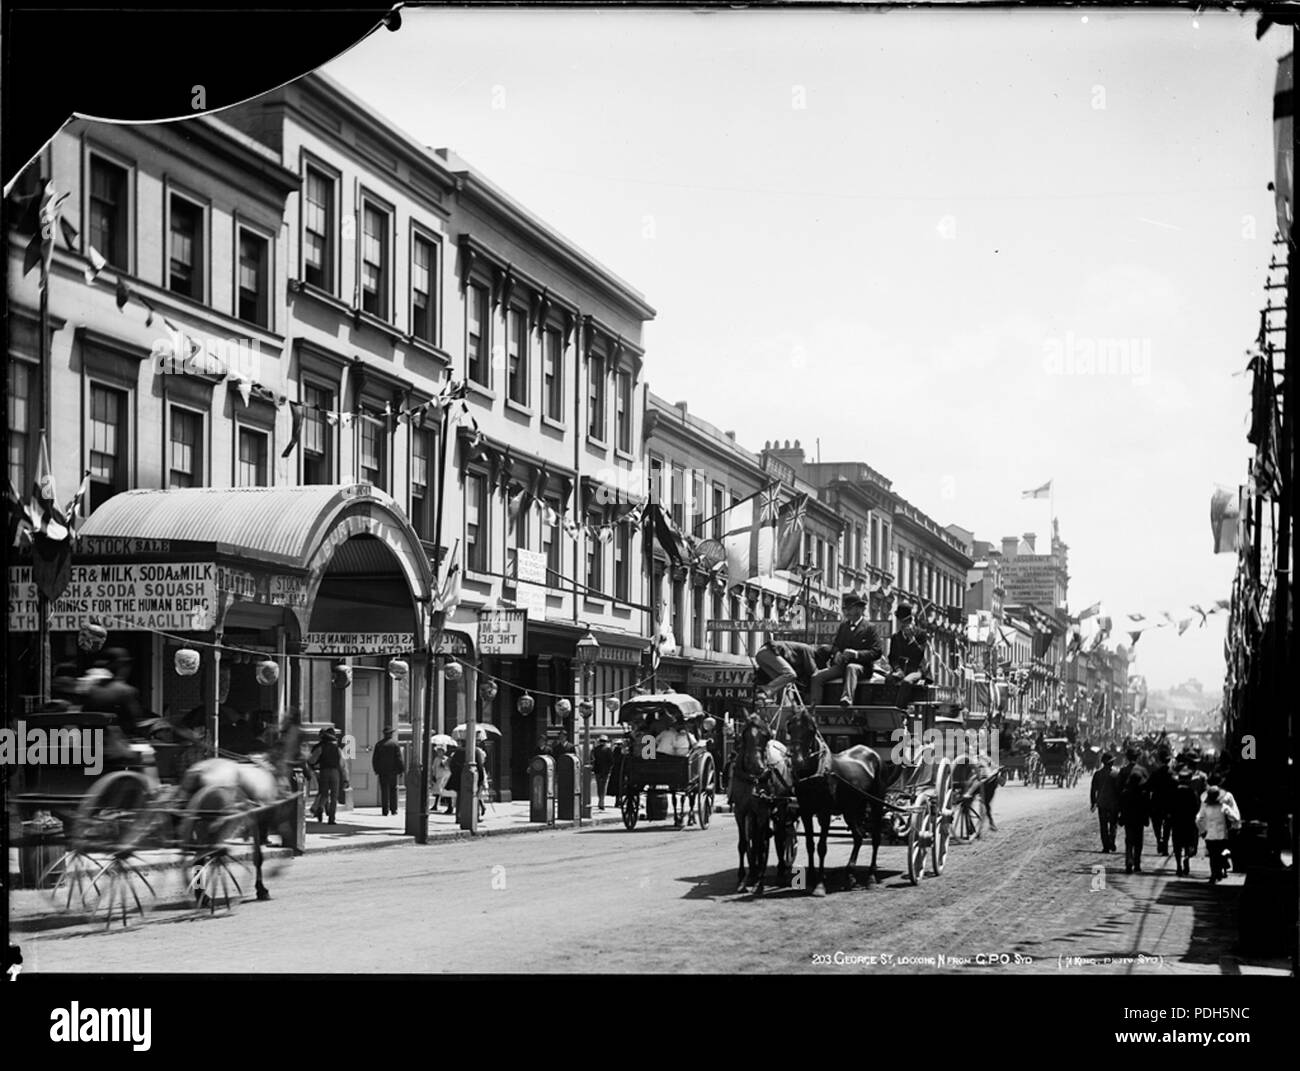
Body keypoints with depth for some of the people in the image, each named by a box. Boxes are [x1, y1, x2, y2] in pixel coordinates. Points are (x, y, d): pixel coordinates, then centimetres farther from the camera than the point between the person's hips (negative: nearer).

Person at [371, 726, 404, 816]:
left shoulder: (379, 744, 4)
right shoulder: (395, 744, -5)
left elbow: (374, 758, 6)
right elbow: (399, 758, -8)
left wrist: (376, 770, 15)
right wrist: (401, 769, -2)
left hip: (382, 771, 2)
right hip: (393, 771, -2)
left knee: (384, 790, 4)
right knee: (393, 790, 5)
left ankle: (385, 810, 0)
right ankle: (393, 809, 3)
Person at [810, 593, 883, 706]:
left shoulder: (869, 629, 1)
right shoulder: (843, 626, 20)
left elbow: (877, 652, -7)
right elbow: (834, 644, 20)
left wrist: (856, 654, -20)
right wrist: (837, 653, -6)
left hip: (861, 666, -6)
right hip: (841, 665, 6)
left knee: (851, 668, -42)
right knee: (817, 677, -16)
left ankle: (847, 700, -64)